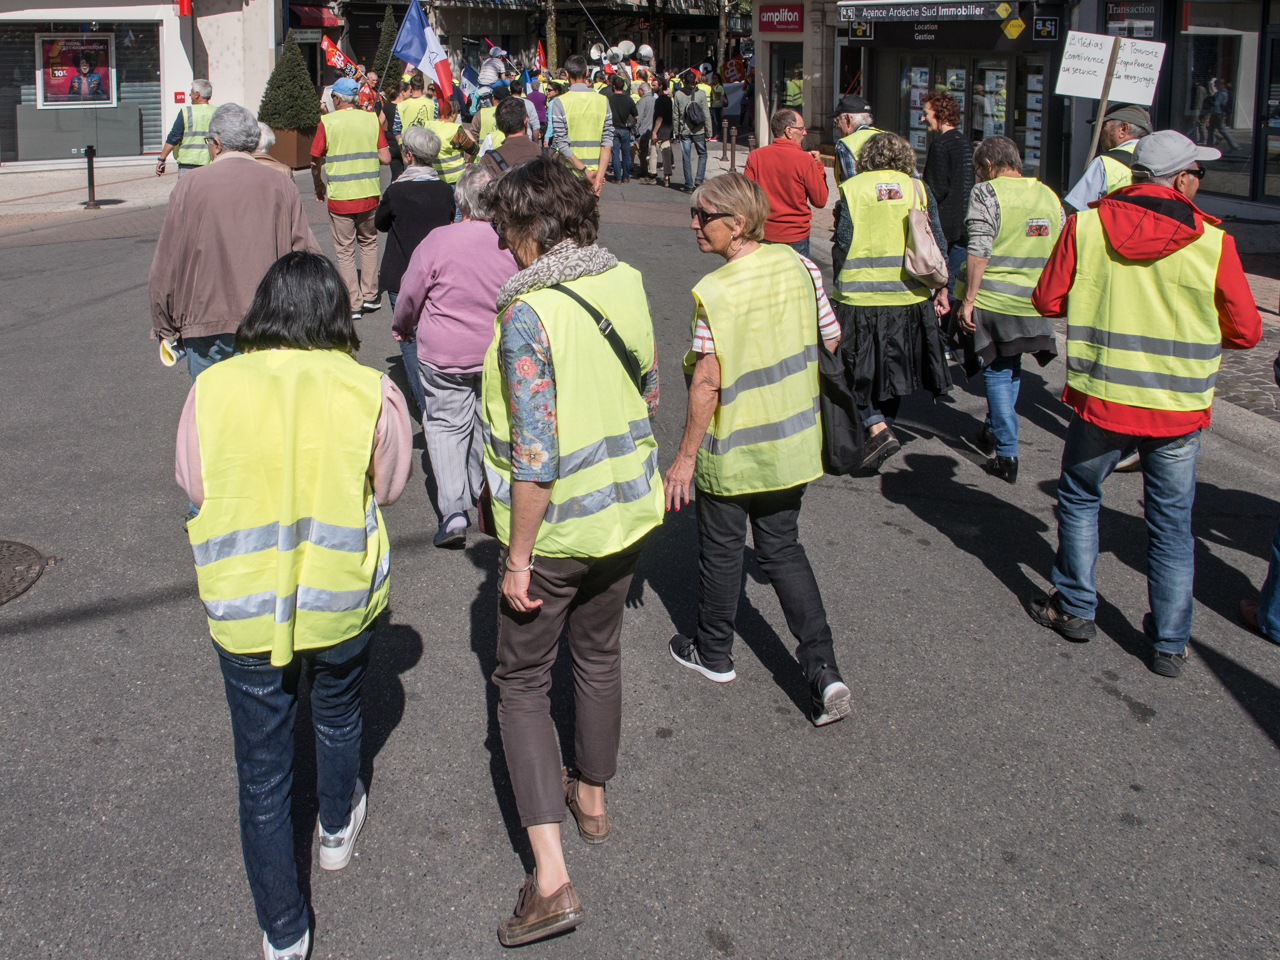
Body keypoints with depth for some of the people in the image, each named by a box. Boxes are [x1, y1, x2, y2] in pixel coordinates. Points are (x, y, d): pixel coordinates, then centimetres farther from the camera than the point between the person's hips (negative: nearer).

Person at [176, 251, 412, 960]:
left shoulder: (212, 389, -10)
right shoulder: (370, 392, -12)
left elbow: (193, 485, 1)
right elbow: (389, 484, -1)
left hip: (243, 609, 0)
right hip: (343, 602, 1)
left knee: (262, 769, 13)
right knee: (337, 717, 30)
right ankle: (337, 829, 56)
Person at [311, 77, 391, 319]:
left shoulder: (327, 122, -6)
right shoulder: (372, 120, 0)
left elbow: (316, 162, -2)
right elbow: (386, 158, -3)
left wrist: (319, 185, 17)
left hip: (340, 196, -3)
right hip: (370, 194, 3)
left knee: (345, 251, 6)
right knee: (368, 243, 20)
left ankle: (353, 304, 5)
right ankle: (370, 296, 20)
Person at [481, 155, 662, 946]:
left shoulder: (528, 314, -24)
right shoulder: (628, 285, -3)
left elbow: (535, 454, -26)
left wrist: (517, 558, -17)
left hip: (556, 529, -6)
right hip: (630, 511, 6)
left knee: (523, 683, 7)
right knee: (599, 654, 25)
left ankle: (551, 877, 3)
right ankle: (592, 797, 45)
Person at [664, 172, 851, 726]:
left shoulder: (715, 292, -22)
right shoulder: (799, 267, -4)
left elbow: (707, 382, -21)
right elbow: (831, 345, 3)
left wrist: (686, 456, -12)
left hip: (731, 452, -5)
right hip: (793, 444, 6)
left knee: (721, 550, 15)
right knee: (782, 548, 17)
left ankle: (714, 653, 36)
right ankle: (823, 670, 7)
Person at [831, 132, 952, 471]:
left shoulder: (852, 189, -3)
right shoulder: (917, 189, 4)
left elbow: (843, 243, -4)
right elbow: (936, 241, 3)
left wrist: (839, 286, 8)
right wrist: (941, 288, 9)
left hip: (861, 297, -3)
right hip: (910, 297, 3)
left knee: (860, 370, 6)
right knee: (894, 368, 18)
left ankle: (877, 429, -10)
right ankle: (885, 424, 26)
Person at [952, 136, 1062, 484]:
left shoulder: (987, 192, -9)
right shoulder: (1049, 196, 10)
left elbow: (979, 250, -17)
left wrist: (968, 300, -15)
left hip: (991, 299, -5)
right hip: (1031, 303, 5)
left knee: (997, 371, 4)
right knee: (1011, 367, 23)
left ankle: (1006, 455, 2)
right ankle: (993, 430, 36)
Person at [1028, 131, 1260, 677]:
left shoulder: (1086, 226, -7)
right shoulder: (1212, 242, -9)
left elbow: (1048, 300, 0)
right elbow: (1246, 332, -2)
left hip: (1100, 399, 0)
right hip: (1179, 410, 0)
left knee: (1080, 499, 22)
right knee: (1171, 523, 13)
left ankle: (1075, 609, 30)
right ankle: (1170, 644, 19)